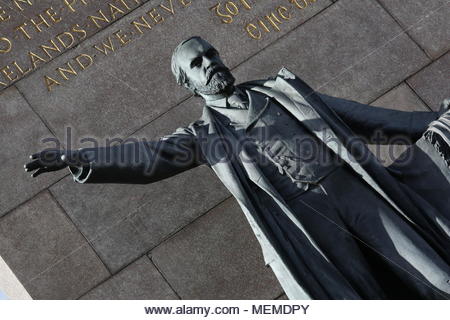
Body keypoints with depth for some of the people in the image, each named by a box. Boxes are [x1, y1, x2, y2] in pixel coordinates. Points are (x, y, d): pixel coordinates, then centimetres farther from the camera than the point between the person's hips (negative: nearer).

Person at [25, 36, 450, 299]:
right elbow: (149, 156, -5)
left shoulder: (278, 90, 19)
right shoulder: (203, 135, 10)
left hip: (356, 190, 3)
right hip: (305, 224, -3)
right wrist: (80, 159, -22)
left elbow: (347, 114, 20)